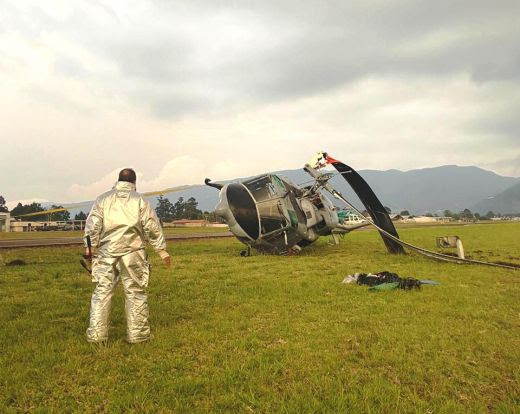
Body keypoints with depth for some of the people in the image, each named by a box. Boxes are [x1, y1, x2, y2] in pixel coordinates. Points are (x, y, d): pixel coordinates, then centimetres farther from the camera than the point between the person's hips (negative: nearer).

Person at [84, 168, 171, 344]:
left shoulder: (102, 199, 7)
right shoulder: (140, 200, 2)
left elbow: (92, 226, 3)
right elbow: (153, 228, 1)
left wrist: (90, 248, 11)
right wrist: (162, 250, 7)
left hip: (106, 253, 2)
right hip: (133, 253, -1)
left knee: (102, 291, 9)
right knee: (135, 293, 6)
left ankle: (96, 334, 12)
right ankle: (137, 334, 11)